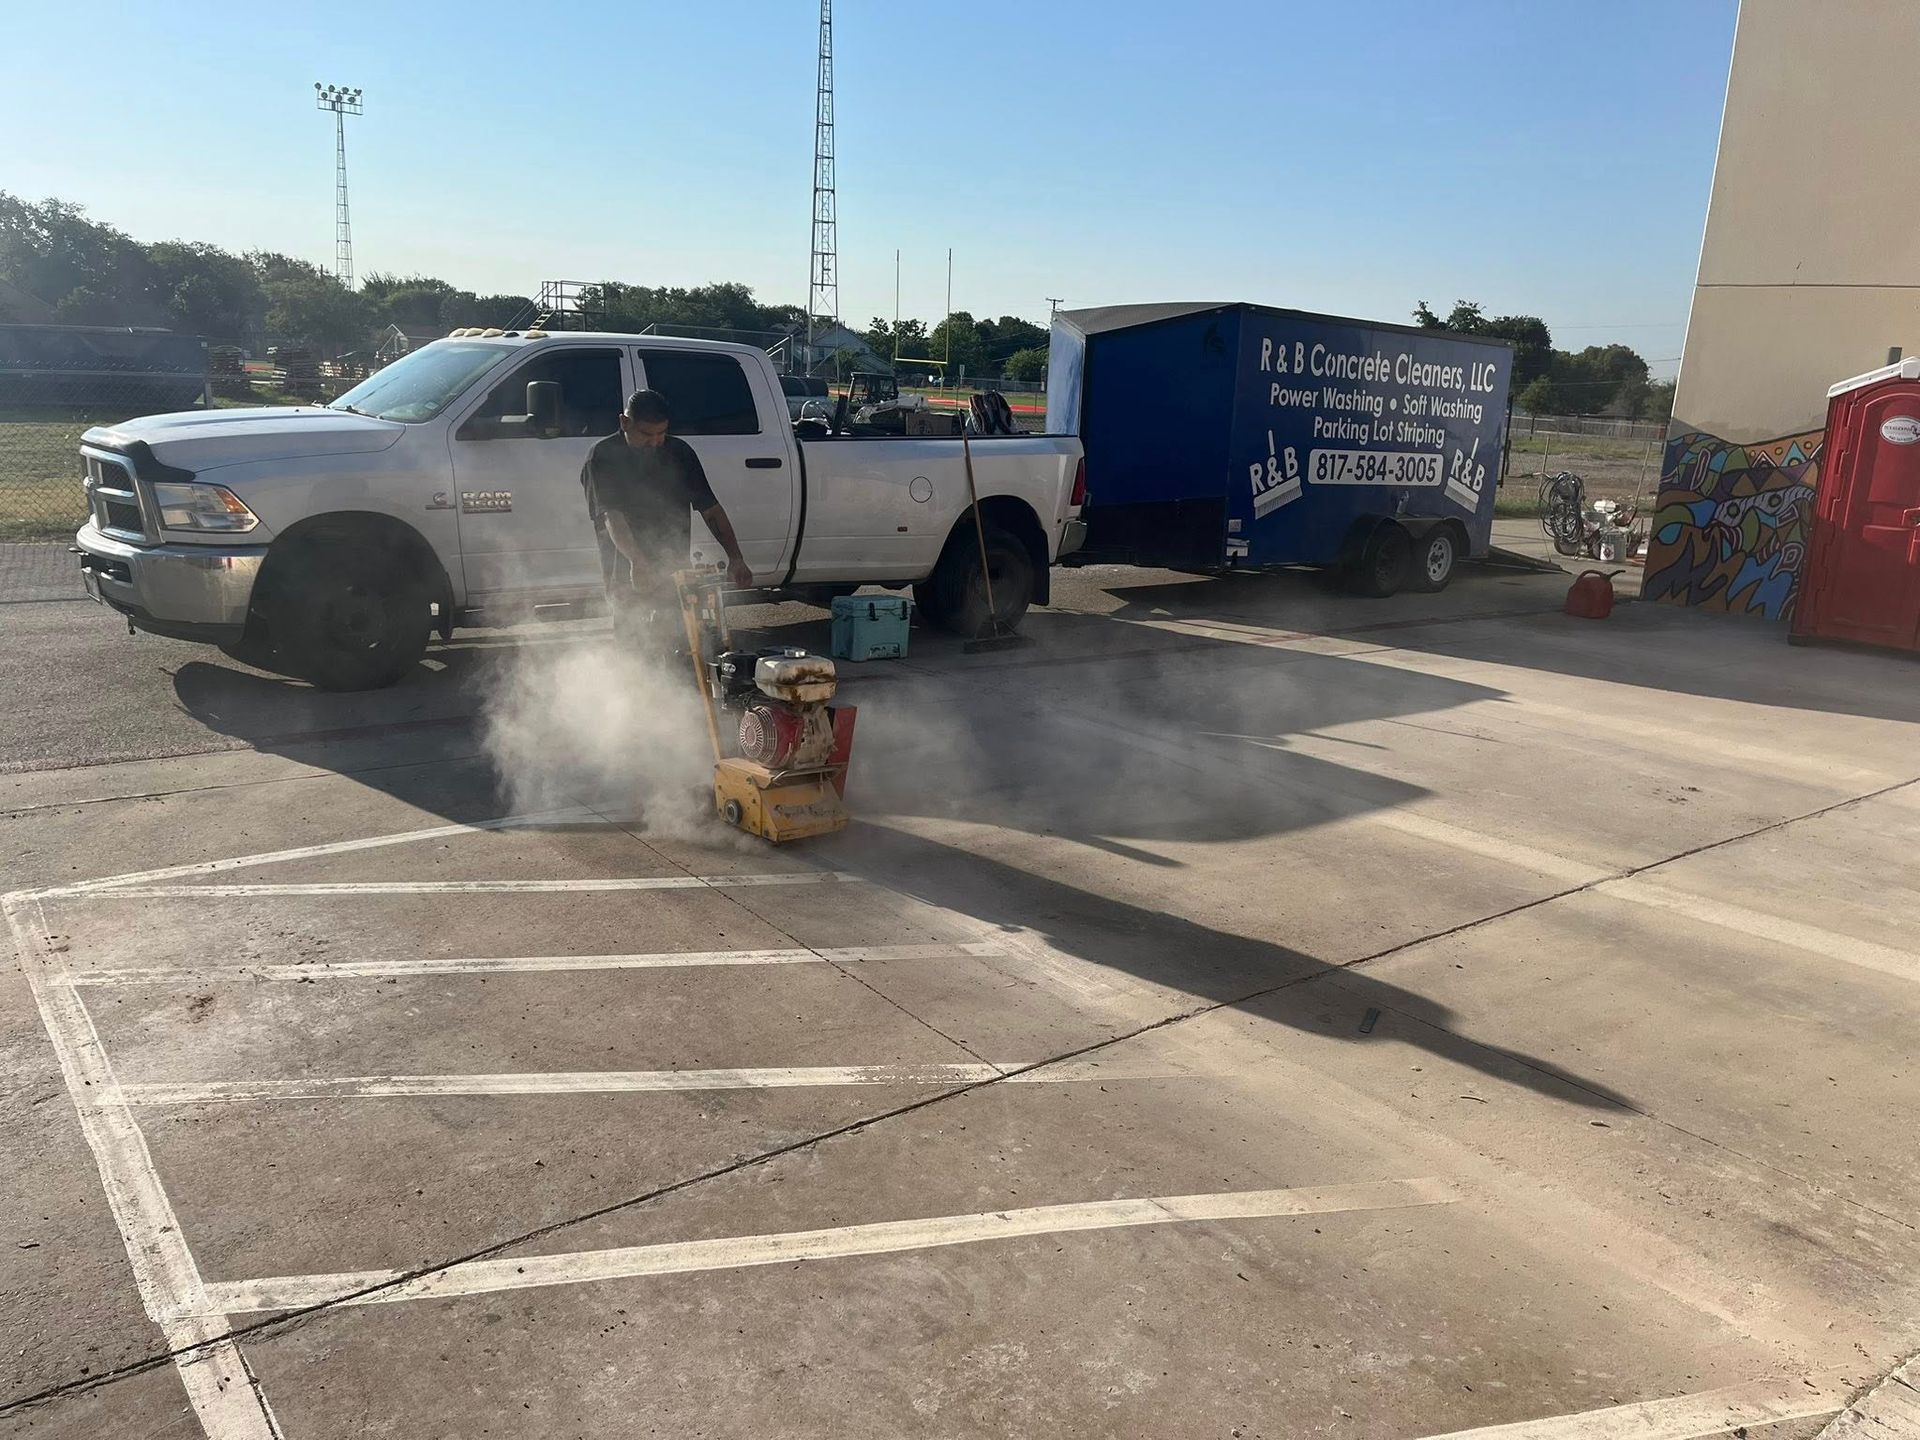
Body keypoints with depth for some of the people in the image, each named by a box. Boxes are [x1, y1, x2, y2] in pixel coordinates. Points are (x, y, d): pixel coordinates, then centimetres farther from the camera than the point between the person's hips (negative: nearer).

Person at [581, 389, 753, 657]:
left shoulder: (679, 452, 8)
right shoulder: (604, 457, -3)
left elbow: (710, 509, 8)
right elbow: (611, 516, -16)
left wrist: (735, 558, -6)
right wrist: (637, 560, -34)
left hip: (675, 571, 3)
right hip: (627, 574, -3)